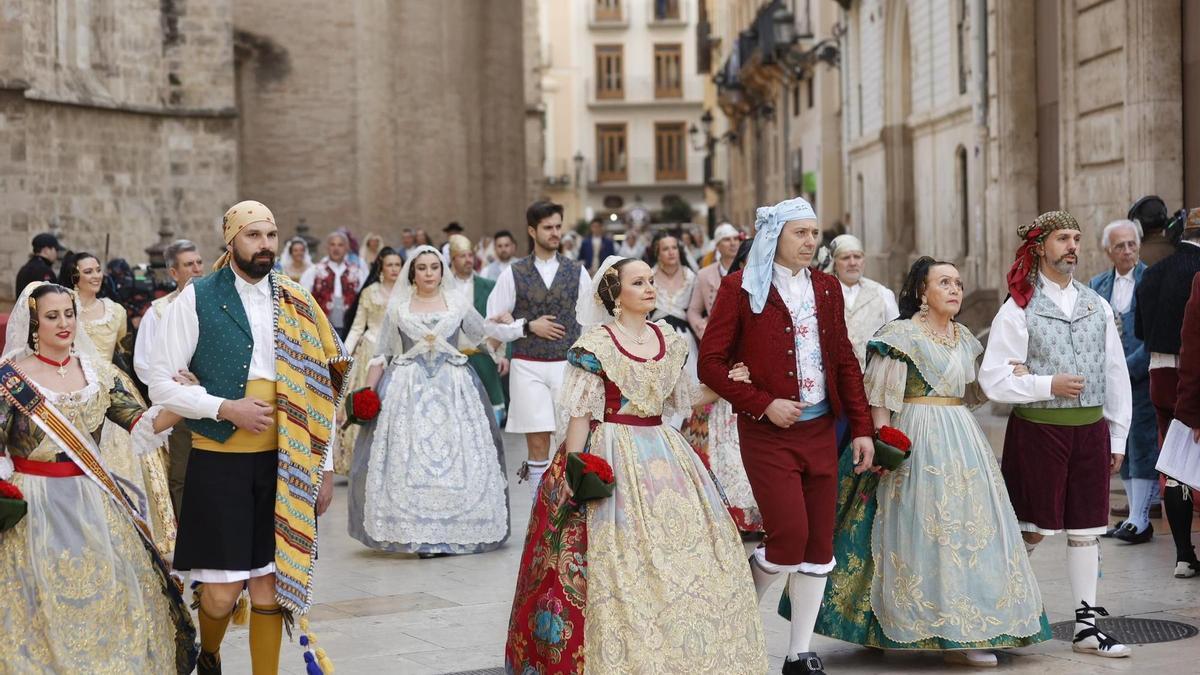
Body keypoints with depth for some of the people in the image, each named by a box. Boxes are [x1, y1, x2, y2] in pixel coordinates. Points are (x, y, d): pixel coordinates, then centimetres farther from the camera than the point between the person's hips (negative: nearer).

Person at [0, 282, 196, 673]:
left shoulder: (97, 371, 6)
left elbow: (140, 423, -1)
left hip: (93, 504, 4)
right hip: (36, 508, -4)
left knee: (108, 595, 6)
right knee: (43, 606, 0)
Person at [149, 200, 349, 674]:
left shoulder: (296, 304, 8)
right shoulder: (197, 299, -2)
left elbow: (322, 391, 9)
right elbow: (162, 384, -4)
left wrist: (324, 468, 5)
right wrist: (226, 408, -16)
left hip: (283, 464, 3)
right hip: (219, 462, -3)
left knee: (269, 589, 5)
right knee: (222, 594, 0)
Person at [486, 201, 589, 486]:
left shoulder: (577, 272, 5)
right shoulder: (513, 274, 2)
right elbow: (493, 324, 3)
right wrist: (528, 326, -8)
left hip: (568, 365, 1)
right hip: (528, 368, -1)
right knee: (537, 444, 1)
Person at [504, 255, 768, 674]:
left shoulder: (669, 341, 10)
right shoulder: (597, 343, -8)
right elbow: (580, 412, -9)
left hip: (663, 454, 6)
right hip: (615, 459, -6)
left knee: (687, 551, 3)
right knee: (621, 558, -7)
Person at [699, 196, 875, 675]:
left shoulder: (826, 288, 11)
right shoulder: (740, 288, -5)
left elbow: (845, 361, 14)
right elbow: (710, 363, -8)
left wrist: (861, 428, 8)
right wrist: (763, 404, -15)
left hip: (820, 430, 5)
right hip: (767, 434, -5)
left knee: (819, 546, 5)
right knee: (790, 538, -13)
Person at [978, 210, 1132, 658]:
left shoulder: (1097, 306, 10)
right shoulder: (1018, 309, -4)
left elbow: (1116, 374, 12)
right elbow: (993, 380, -8)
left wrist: (1117, 437, 10)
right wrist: (1048, 385, -17)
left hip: (1090, 428, 4)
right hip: (1037, 430, -4)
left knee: (1086, 529, 7)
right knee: (1033, 528, 1)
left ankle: (1087, 625, 13)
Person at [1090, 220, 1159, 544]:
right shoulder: (1097, 285, 10)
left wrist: (1128, 367, -16)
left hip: (1142, 374, -6)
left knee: (1141, 445, -6)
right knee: (1121, 447, 10)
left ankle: (1139, 521, -5)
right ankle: (1136, 513, 19)